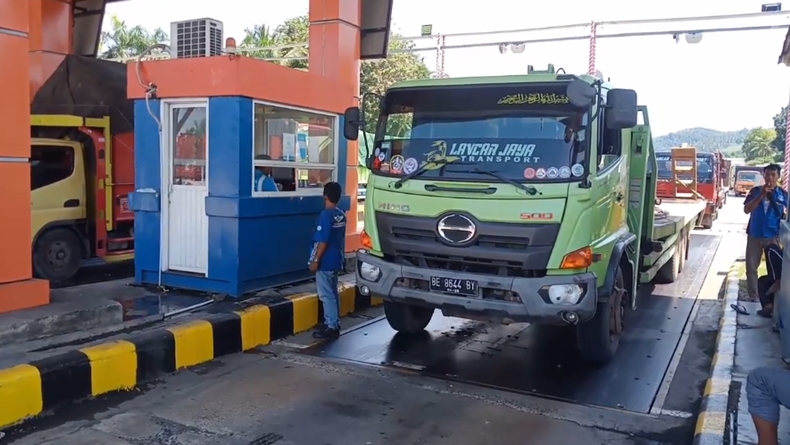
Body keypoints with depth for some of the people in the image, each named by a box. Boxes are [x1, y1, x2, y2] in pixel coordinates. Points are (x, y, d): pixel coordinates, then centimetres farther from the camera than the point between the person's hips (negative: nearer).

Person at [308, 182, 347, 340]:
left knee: (326, 295, -2)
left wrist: (315, 261, -15)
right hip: (336, 261, 8)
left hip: (325, 262, -8)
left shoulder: (326, 215, -19)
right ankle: (333, 323, 24)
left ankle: (331, 327, 1)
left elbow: (322, 242, -21)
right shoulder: (341, 215, 6)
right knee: (333, 293, 16)